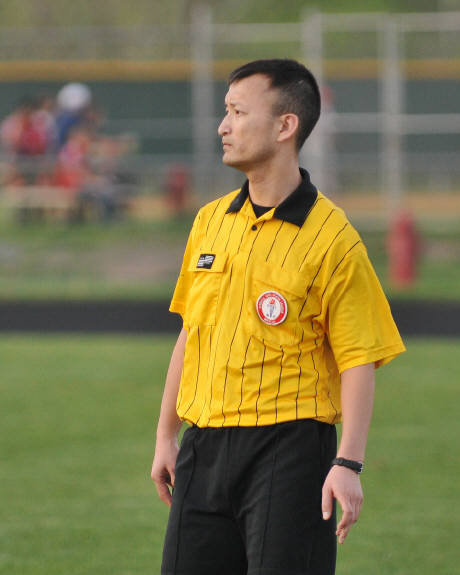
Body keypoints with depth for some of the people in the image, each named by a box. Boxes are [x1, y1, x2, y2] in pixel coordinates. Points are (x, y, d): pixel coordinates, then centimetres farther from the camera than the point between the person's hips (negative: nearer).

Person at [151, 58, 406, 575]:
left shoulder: (332, 237, -7)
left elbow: (358, 362, -9)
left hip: (290, 449, -6)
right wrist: (165, 435, 18)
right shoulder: (210, 222, 11)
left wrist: (348, 464, -17)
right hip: (205, 445, 6)